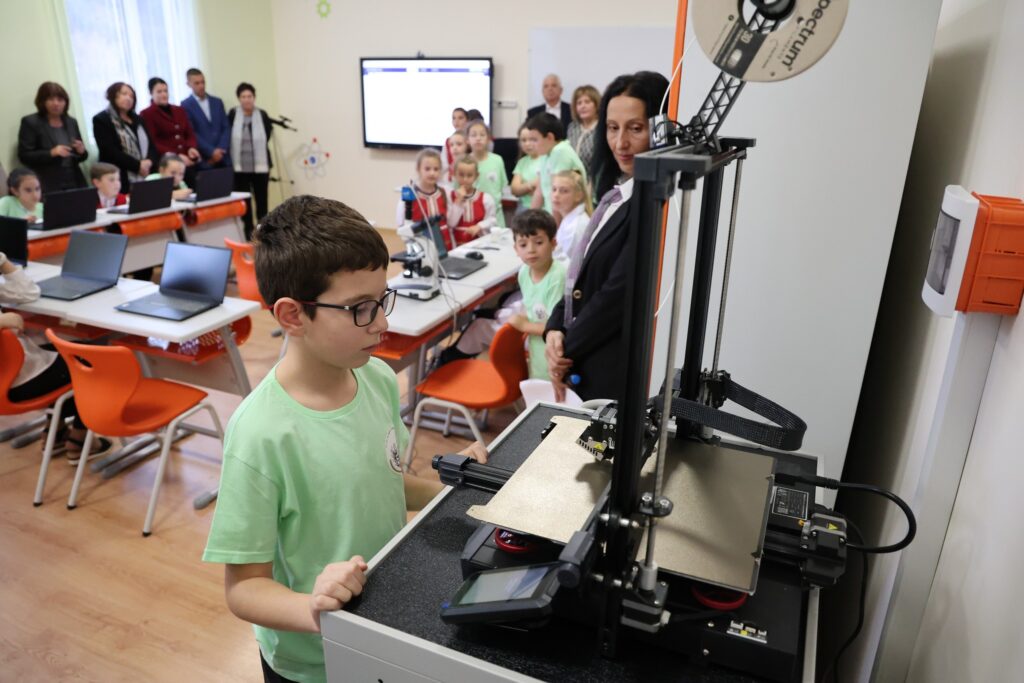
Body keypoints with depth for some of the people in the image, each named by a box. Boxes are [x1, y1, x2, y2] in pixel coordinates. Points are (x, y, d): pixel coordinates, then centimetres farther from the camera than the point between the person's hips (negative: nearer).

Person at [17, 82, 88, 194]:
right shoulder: (30, 122, 1)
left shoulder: (71, 122, 14)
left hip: (75, 184, 4)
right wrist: (51, 153, -18)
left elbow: (80, 157, 18)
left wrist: (81, 151, -6)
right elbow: (24, 156, -5)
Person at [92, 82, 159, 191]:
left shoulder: (137, 119, 24)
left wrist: (149, 161, -6)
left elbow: (151, 145, 16)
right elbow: (111, 152, -10)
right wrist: (138, 166, -13)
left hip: (146, 177, 6)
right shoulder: (101, 120, 2)